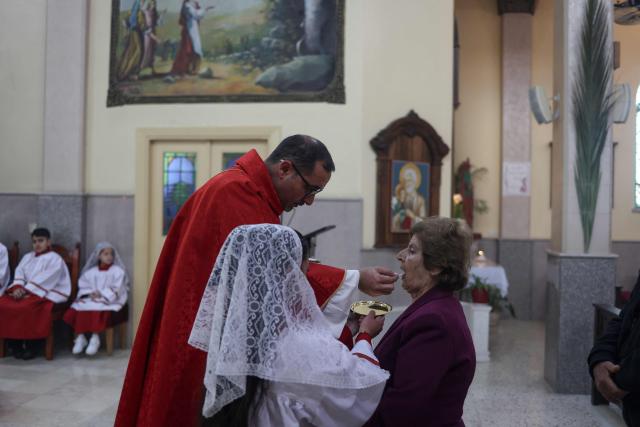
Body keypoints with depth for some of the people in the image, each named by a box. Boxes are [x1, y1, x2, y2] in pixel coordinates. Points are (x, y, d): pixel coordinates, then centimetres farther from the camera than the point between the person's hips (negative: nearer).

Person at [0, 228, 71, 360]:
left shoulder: (55, 259, 0)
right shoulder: (27, 257, 22)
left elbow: (44, 280, -13)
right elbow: (19, 273, 8)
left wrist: (27, 290, -21)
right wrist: (18, 288, -13)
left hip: (46, 293, -6)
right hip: (25, 291, 7)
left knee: (25, 307, -35)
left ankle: (30, 346, -19)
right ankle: (15, 344, -12)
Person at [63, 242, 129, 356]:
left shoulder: (118, 271, 4)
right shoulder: (90, 272, 16)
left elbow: (116, 289, -5)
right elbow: (83, 286, 10)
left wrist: (102, 296, -15)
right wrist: (90, 294, -10)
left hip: (109, 301, -4)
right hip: (90, 299, 4)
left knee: (97, 310, -35)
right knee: (79, 308, -25)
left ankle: (95, 338, -25)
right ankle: (80, 337, -15)